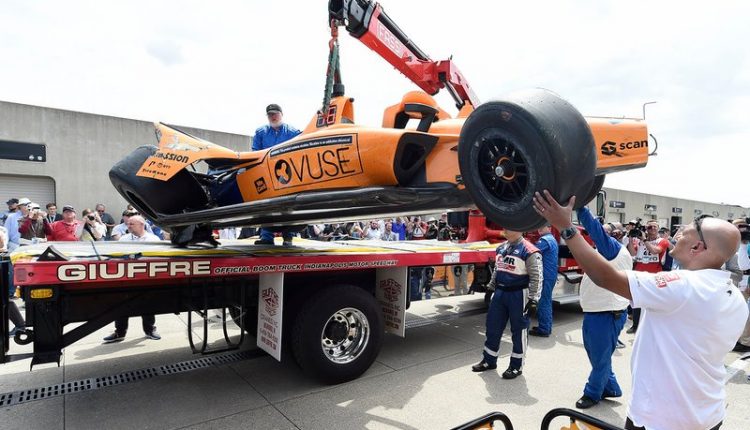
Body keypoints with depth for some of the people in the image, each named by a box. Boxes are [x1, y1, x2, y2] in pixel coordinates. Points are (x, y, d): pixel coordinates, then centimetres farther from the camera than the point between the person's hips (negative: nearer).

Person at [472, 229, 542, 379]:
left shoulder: (529, 251, -14)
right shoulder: (501, 248, 9)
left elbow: (536, 277, -14)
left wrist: (533, 299, -16)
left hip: (518, 295, -7)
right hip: (500, 293, 7)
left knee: (518, 331, 6)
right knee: (493, 327, 12)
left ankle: (517, 366, 21)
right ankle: (489, 360, 27)